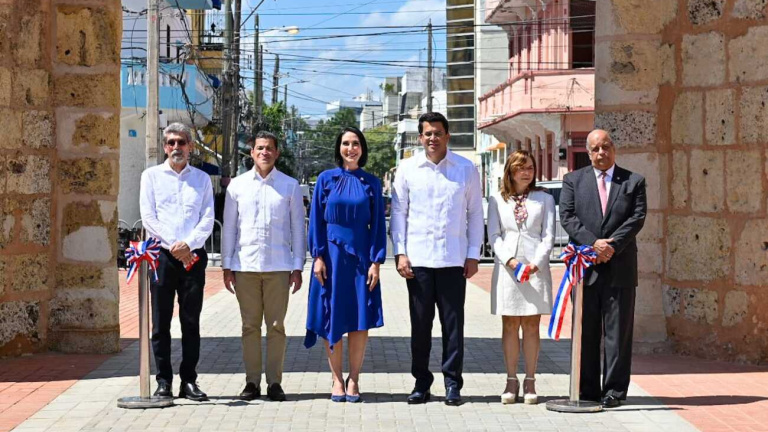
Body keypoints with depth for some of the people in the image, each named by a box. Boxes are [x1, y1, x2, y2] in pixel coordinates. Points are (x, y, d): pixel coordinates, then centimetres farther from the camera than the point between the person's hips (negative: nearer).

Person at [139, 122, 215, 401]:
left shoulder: (202, 179, 13)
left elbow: (208, 219, 4)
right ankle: (163, 381, 5)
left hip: (193, 255, 1)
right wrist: (173, 246, -9)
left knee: (191, 321, 3)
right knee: (161, 322, 0)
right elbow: (148, 217, 0)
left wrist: (188, 244, -12)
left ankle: (189, 381, 8)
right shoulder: (151, 176, 9)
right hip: (162, 254, -1)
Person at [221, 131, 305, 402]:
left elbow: (297, 227, 8)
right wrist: (226, 265, 6)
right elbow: (229, 227, 11)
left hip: (278, 266, -1)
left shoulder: (290, 186, 6)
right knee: (250, 326, 4)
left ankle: (274, 382, 6)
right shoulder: (237, 185, 8)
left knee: (276, 326, 0)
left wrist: (298, 267, 3)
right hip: (245, 265, 1)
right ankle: (252, 382, 9)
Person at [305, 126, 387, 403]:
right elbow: (316, 221, 3)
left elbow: (378, 224, 5)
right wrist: (318, 256, -5)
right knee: (333, 320, 1)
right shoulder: (326, 179, 4)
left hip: (361, 256, 1)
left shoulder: (371, 183, 6)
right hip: (332, 254, -1)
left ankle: (353, 380, 9)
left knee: (360, 321, -1)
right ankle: (337, 380, 10)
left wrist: (376, 261, -3)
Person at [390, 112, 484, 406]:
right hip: (417, 258, 1)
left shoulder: (466, 169, 4)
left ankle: (452, 382, 8)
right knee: (420, 323, 5)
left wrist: (473, 255, 3)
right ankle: (421, 382, 14)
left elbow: (475, 213, 8)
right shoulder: (408, 169, 5)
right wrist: (400, 252, 0)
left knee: (453, 322, 1)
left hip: (453, 259, 0)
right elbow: (399, 212, 8)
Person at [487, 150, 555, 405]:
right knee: (510, 325, 2)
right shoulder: (497, 200, 10)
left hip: (536, 267, 0)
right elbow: (493, 235, 3)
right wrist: (510, 260, -13)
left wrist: (536, 263, -12)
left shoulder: (544, 199, 9)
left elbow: (548, 235, 3)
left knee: (531, 325, 1)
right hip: (506, 267, 0)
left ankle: (530, 382, 5)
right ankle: (511, 381, 7)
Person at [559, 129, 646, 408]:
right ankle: (588, 390, 10)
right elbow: (567, 217, 0)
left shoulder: (634, 182, 9)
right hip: (584, 267, 1)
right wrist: (593, 243, -13)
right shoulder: (573, 180, 10)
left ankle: (614, 390, 5)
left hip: (620, 268, -1)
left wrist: (611, 245, -14)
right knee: (586, 332, 4)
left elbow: (637, 218, -2)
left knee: (618, 331, 0)